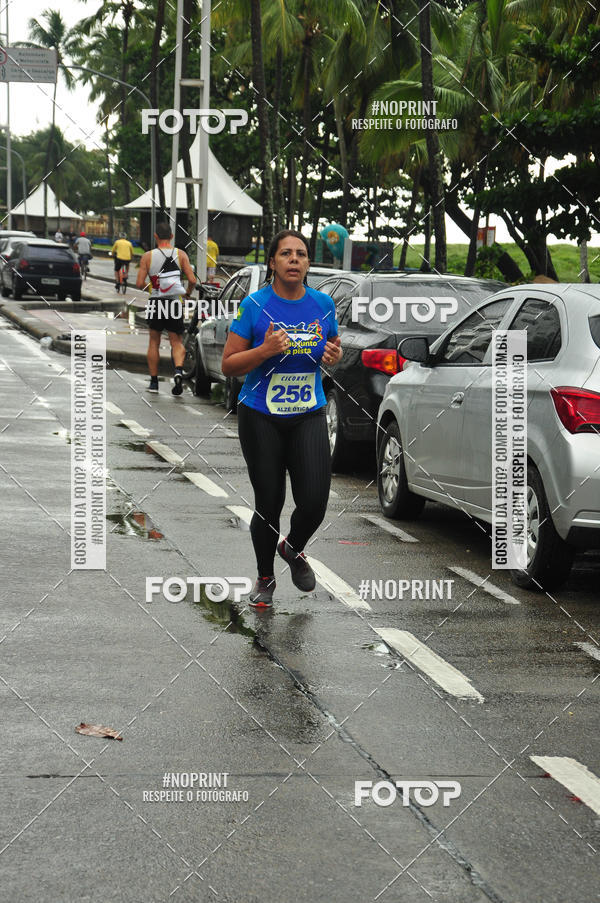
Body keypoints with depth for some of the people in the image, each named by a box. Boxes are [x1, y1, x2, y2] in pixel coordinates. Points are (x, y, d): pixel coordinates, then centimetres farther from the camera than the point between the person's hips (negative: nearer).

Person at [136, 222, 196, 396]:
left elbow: (140, 284, -8)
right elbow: (192, 280, -7)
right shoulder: (181, 254, -1)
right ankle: (179, 370, -21)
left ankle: (154, 381, 16)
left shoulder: (147, 256, -3)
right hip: (175, 302, 0)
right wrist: (188, 293, 13)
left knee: (154, 342, 15)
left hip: (156, 302, 0)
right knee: (176, 342, 7)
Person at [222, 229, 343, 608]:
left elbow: (333, 350, 18)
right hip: (261, 419, -2)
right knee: (268, 503, 4)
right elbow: (228, 365, -7)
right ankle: (265, 579, 28)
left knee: (315, 501, -10)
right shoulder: (255, 305, -9)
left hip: (309, 417, 2)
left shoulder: (323, 304, 0)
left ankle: (294, 549, 25)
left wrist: (335, 355, -6)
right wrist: (265, 350, -23)